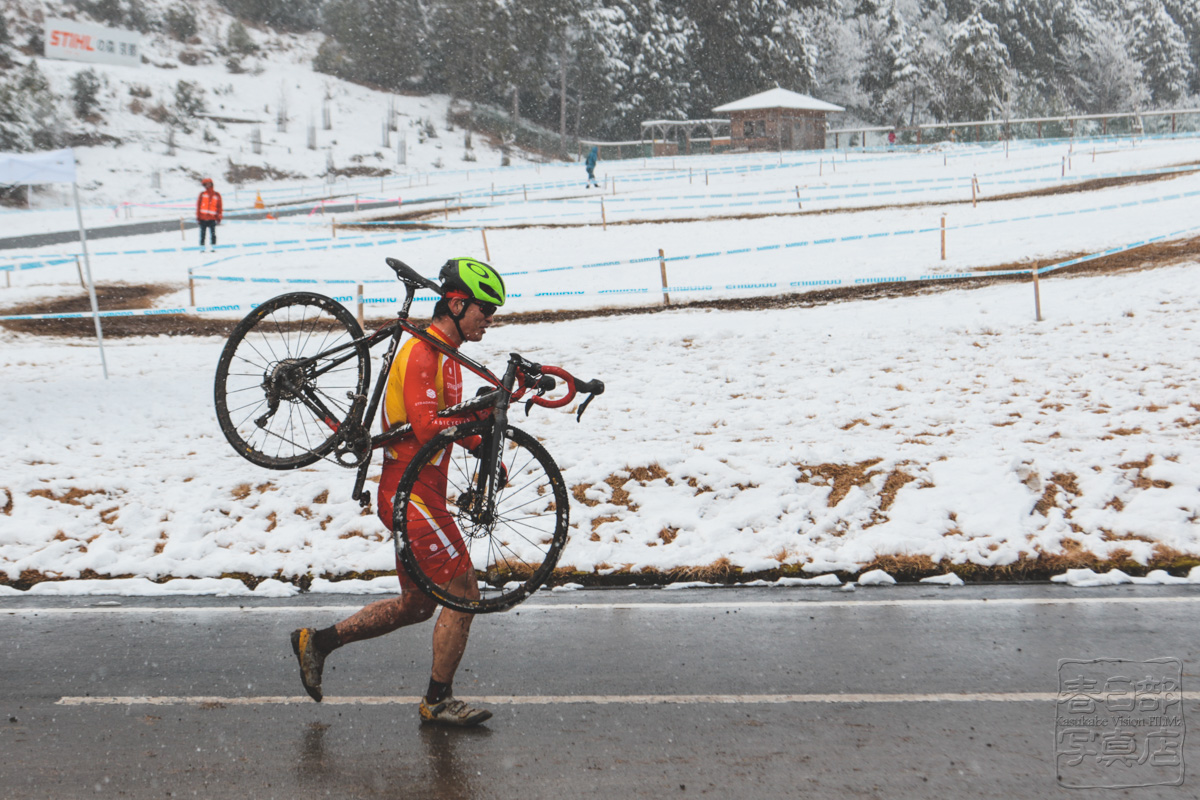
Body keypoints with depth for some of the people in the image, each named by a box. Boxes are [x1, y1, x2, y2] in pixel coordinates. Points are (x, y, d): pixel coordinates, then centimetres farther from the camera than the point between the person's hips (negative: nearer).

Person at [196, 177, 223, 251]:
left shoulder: (217, 195, 9)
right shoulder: (202, 194, 9)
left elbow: (219, 207, 11)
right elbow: (198, 205, 9)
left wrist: (219, 218, 6)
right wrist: (198, 216, 3)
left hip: (212, 218, -1)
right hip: (203, 218, 1)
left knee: (213, 233, -7)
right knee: (202, 233, 2)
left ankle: (214, 247, -2)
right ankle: (202, 248, 6)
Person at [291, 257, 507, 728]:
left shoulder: (445, 354, 16)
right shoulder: (422, 353, -16)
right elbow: (427, 427, -28)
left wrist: (485, 449, 17)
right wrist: (484, 412, -26)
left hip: (421, 493, 10)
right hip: (412, 494, -10)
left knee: (416, 605, 16)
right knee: (463, 593, -6)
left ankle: (318, 641, 25)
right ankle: (438, 702, 6)